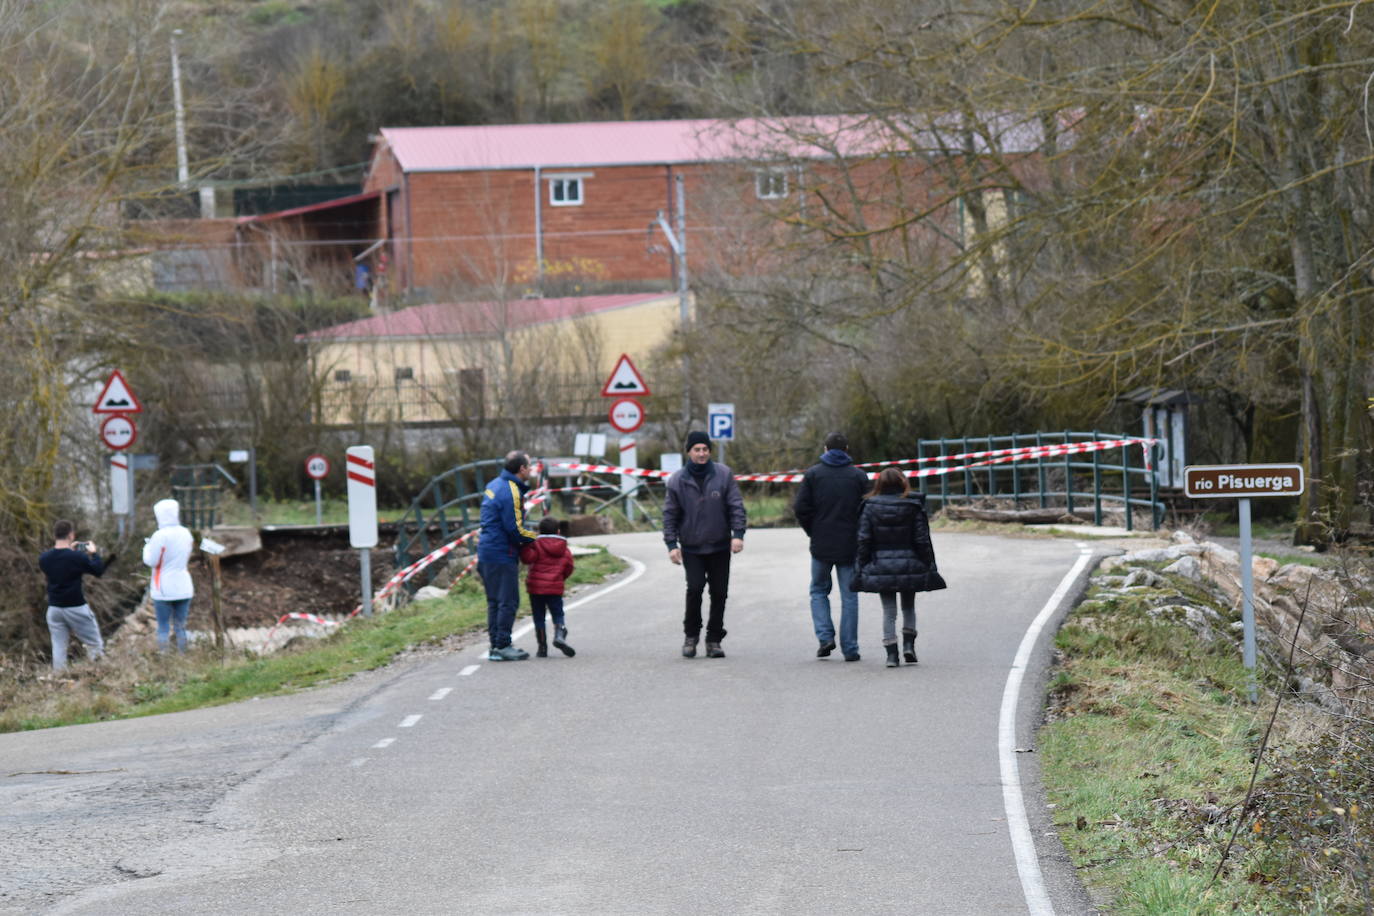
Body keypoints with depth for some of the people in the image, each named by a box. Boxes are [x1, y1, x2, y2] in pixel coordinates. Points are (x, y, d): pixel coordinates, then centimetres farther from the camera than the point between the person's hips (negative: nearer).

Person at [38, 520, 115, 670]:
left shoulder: (44, 558, -3)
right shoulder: (77, 557, -17)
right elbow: (98, 571, -5)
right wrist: (94, 553, 9)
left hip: (54, 609, 4)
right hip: (76, 608, -4)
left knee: (58, 647, 7)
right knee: (95, 646, 9)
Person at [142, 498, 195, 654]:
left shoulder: (160, 536, -16)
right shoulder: (186, 533, 3)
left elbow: (151, 562, -12)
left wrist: (147, 547, 5)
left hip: (164, 590, -5)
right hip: (184, 588, 5)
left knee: (163, 628, 3)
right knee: (180, 626, 13)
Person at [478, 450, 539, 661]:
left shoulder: (493, 485, 13)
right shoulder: (511, 492, -17)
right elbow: (515, 530, -18)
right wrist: (537, 537, -1)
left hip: (487, 552, 10)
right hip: (502, 555, -10)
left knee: (495, 602, 13)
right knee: (508, 602, -5)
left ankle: (496, 645, 17)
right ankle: (502, 646, -5)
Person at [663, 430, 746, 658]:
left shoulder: (723, 475, -1)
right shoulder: (677, 480, -1)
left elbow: (736, 506, -1)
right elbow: (670, 514, 3)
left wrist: (738, 534, -12)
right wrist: (671, 544, -4)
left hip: (719, 546, 1)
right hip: (691, 548, -1)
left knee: (719, 592, 2)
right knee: (695, 588, -15)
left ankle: (714, 639, 13)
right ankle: (691, 635, 3)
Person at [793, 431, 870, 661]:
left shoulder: (813, 474, 0)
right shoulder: (858, 476, 0)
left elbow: (800, 508, -6)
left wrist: (813, 532, 7)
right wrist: (858, 535, 9)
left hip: (821, 545, 0)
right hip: (850, 545, 0)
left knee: (818, 591, 16)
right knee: (849, 596, 5)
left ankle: (825, 636, -3)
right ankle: (850, 649, 3)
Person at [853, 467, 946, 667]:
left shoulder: (870, 507, -2)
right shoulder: (913, 506, -4)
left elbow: (864, 540, -3)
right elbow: (922, 540, -4)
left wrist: (862, 568, 2)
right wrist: (929, 567, 3)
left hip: (880, 567, 0)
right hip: (909, 566, 0)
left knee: (889, 611, 5)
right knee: (908, 607, 18)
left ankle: (891, 653, -2)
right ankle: (909, 643, 4)